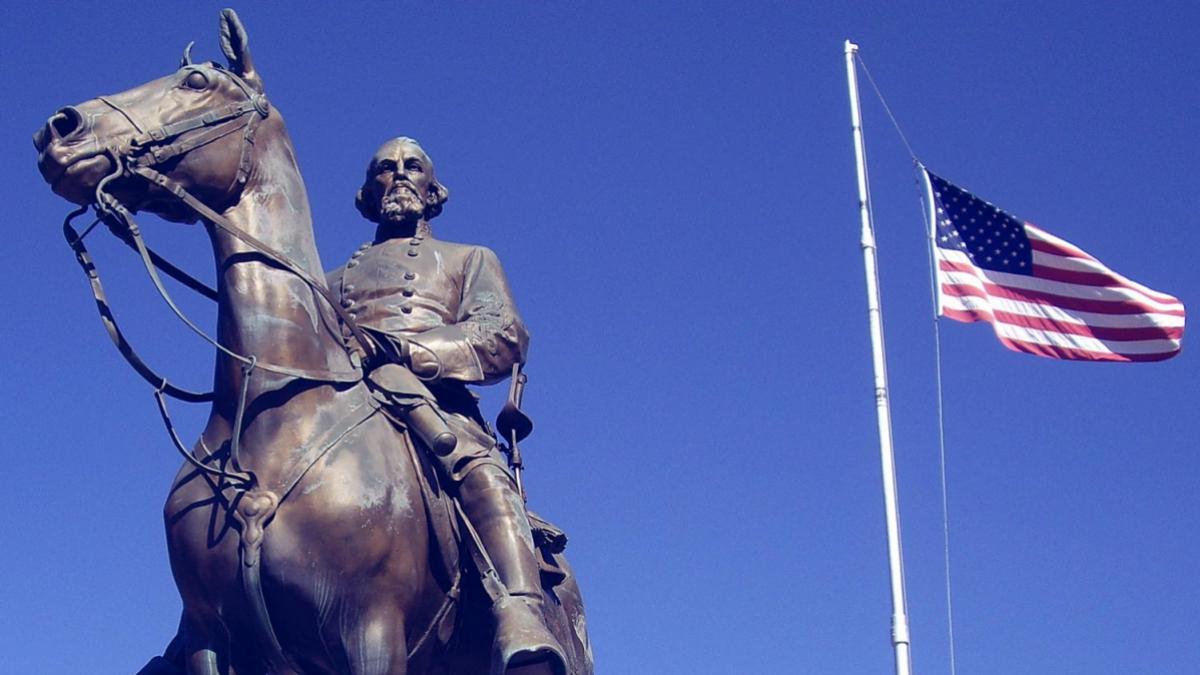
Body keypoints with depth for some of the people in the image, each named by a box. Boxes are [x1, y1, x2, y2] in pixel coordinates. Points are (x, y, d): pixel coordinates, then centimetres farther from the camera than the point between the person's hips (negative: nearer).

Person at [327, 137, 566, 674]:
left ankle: (521, 626, -61)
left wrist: (404, 351, -9)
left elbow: (506, 336, 10)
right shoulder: (335, 282, 41)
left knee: (479, 468, -39)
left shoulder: (469, 261, 32)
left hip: (434, 404, -2)